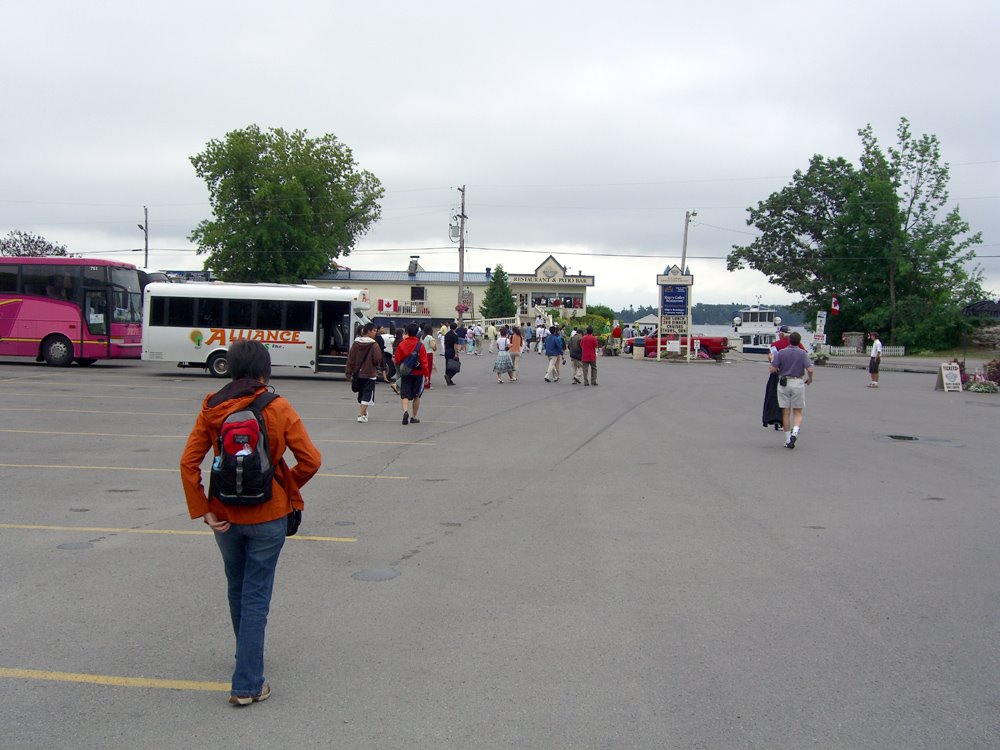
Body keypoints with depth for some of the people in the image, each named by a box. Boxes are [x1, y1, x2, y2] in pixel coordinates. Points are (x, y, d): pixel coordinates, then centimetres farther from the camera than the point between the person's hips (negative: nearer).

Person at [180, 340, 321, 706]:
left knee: (237, 590, 23)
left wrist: (202, 510, -3)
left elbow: (189, 462, -7)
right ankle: (247, 685, 6)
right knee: (256, 597, 5)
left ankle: (247, 658, 43)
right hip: (267, 515, -3)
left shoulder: (212, 408, -5)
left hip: (225, 515, 3)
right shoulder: (278, 408, -12)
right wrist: (288, 487, 6)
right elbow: (310, 459, -12)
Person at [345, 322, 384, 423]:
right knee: (367, 395, -2)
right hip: (369, 374, -6)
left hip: (358, 373, 6)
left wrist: (348, 372, 6)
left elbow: (350, 358, 3)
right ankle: (361, 415, -11)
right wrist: (380, 368, 5)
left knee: (361, 394, 20)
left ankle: (363, 412, 34)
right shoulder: (374, 345, -14)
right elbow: (377, 360, -16)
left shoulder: (356, 343, 3)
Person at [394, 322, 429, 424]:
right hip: (418, 374, -1)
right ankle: (414, 417, 18)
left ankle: (405, 411, -24)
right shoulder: (420, 345, -9)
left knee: (405, 395, 3)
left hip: (405, 374, 1)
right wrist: (426, 374, -2)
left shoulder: (401, 344, -3)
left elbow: (397, 360, 0)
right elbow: (424, 362, -9)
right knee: (416, 396, 13)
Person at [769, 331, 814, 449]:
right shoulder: (803, 353, -4)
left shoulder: (781, 353, -2)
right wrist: (810, 379, 7)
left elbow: (772, 369, -6)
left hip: (783, 383, 1)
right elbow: (810, 369, -13)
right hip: (798, 383, -1)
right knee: (798, 412, 9)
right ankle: (795, 432, -16)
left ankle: (788, 440, 8)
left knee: (786, 413, 7)